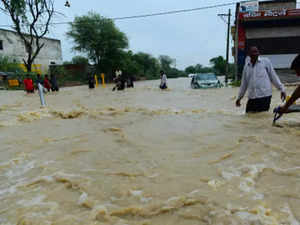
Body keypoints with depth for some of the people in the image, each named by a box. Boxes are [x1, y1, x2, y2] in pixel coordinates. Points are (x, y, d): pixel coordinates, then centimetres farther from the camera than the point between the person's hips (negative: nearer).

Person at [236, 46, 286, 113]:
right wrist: (239, 97, 21)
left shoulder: (265, 61, 4)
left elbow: (273, 76, 7)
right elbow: (244, 83, 20)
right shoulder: (246, 65, 13)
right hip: (251, 97, 3)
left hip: (264, 96, -3)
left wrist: (282, 89, 3)